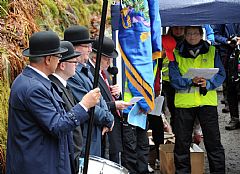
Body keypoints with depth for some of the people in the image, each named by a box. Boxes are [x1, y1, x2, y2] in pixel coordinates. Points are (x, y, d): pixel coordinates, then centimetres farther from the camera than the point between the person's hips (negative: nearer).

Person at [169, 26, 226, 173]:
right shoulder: (177, 54, 6)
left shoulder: (211, 51, 8)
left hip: (207, 102, 0)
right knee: (182, 142, 6)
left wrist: (208, 83, -14)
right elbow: (174, 78, -2)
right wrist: (191, 81, -19)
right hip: (184, 102, 0)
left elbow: (221, 74, 4)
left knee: (213, 141, 0)